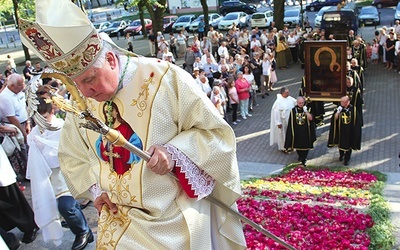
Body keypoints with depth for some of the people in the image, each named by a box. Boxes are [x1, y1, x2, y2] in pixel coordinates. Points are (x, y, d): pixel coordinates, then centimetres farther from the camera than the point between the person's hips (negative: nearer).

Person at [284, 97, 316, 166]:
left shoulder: (306, 109, -5)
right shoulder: (293, 110, -5)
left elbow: (310, 118, -17)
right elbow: (291, 122, 0)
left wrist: (306, 111, -24)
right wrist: (292, 131, 0)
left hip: (305, 131, -1)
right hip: (297, 131, 1)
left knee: (305, 144, 4)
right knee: (297, 144, 13)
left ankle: (304, 158, 18)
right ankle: (300, 156, 35)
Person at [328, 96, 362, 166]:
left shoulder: (353, 109, -13)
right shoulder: (339, 108, -9)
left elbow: (356, 121, -5)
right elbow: (334, 118, -13)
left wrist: (355, 130, -5)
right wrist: (337, 112, -29)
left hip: (349, 130, -2)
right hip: (341, 130, 2)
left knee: (348, 144, 8)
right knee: (340, 143, 18)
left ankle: (347, 159, 22)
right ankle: (341, 155, 43)